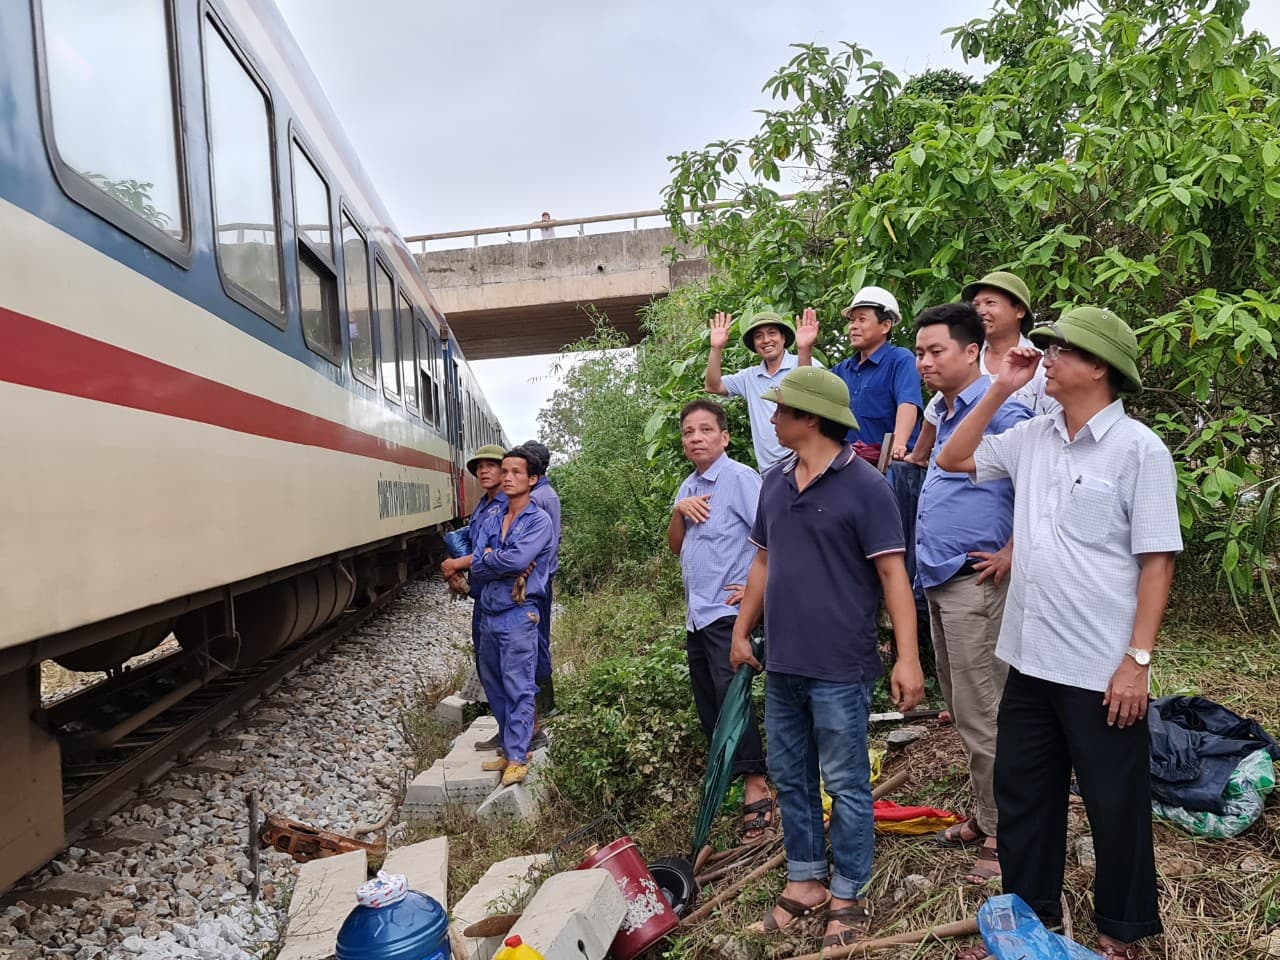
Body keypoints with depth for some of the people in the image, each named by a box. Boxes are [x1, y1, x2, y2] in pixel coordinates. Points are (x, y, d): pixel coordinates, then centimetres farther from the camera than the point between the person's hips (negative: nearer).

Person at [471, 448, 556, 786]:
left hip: (518, 616, -7)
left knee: (518, 689, -2)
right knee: (494, 686, 15)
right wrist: (506, 565, -13)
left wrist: (489, 556, -5)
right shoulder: (491, 523, 11)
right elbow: (477, 570, 1)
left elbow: (517, 560, -22)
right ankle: (511, 748, 28)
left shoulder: (539, 521, -7)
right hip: (489, 615, 7)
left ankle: (517, 757, 7)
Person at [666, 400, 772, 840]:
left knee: (731, 697, -12)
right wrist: (679, 511, -3)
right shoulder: (688, 487, 15)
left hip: (729, 612, -9)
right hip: (696, 615, 9)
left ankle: (756, 787, -2)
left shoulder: (740, 478, -11)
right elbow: (675, 547, 14)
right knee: (708, 705, 13)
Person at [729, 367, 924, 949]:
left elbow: (892, 574, -12)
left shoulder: (863, 484, -11)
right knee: (790, 779, 16)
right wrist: (741, 632, 17)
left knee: (845, 786, 7)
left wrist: (907, 657, -17)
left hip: (839, 669, -6)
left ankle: (849, 896, 24)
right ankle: (804, 881, 33)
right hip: (782, 665, 7)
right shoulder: (774, 483, 8)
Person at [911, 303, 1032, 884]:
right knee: (962, 710, 18)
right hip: (939, 580, 10)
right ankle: (983, 815, 33)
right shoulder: (943, 414, 14)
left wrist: (1012, 554, -18)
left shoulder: (996, 409, -15)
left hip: (973, 582, -9)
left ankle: (1003, 835, 15)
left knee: (981, 716, 0)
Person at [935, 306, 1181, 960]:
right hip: (1029, 658, 6)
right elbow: (953, 459, 15)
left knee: (1115, 805, 13)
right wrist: (1000, 390, 6)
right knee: (1021, 791, 18)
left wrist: (1138, 660, -15)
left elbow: (1156, 562, -11)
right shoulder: (1031, 437, 6)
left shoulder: (1138, 449, -11)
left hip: (1101, 668, -6)